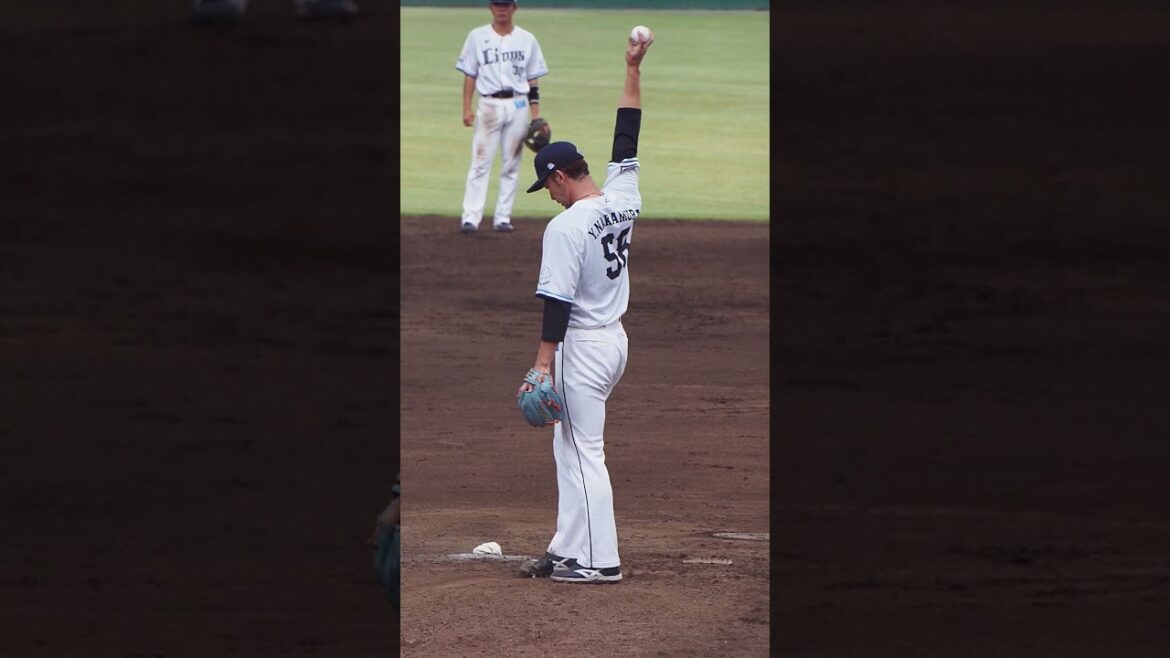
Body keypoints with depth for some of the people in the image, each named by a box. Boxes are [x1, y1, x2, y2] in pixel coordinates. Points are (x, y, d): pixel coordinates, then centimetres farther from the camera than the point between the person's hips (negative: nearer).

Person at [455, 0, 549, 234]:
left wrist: (535, 114, 3)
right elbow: (470, 75, 5)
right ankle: (470, 217, -10)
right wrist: (467, 108, -3)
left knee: (511, 164, 3)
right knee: (481, 162, -8)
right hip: (489, 104, -2)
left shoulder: (526, 39, 8)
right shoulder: (478, 37, 5)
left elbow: (532, 80, 9)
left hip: (518, 106, 2)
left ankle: (503, 217, 8)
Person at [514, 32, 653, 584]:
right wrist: (633, 70, 18)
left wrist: (543, 363, -18)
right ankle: (569, 549, 20)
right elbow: (627, 138, 13)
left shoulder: (565, 227, -19)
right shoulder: (622, 200, 1)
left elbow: (558, 302, -21)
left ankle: (600, 559, -4)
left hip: (582, 347, -9)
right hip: (615, 341, 9)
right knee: (570, 445, 17)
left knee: (583, 451, -4)